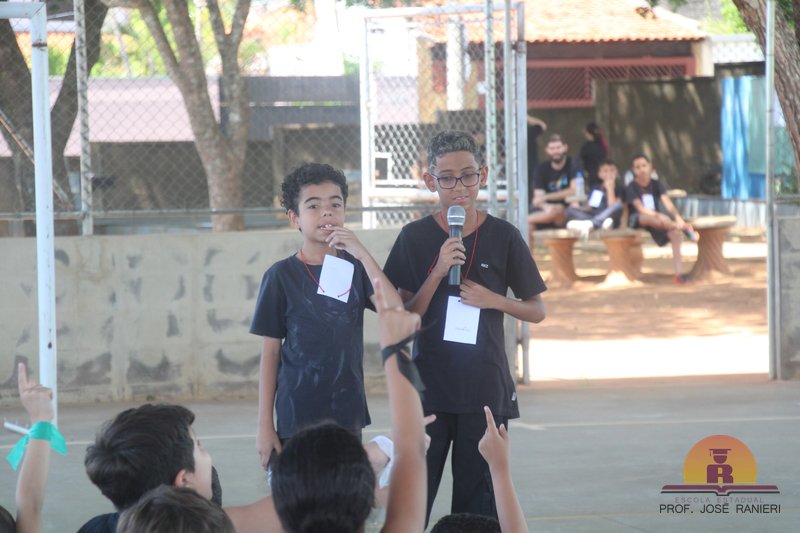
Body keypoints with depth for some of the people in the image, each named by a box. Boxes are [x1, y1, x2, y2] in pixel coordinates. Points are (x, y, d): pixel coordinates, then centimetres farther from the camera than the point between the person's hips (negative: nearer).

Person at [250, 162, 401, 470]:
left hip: (348, 413, 2)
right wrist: (265, 425, -2)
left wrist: (361, 254, -17)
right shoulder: (282, 276, -2)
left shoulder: (353, 267, 5)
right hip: (297, 418, -2)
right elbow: (270, 353, 0)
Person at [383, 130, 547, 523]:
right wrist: (437, 273, -16)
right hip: (428, 387, -1)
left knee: (478, 503, 4)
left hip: (485, 388, 1)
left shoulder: (503, 237, 2)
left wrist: (492, 299, -10)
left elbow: (537, 311, 8)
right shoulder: (415, 237, 0)